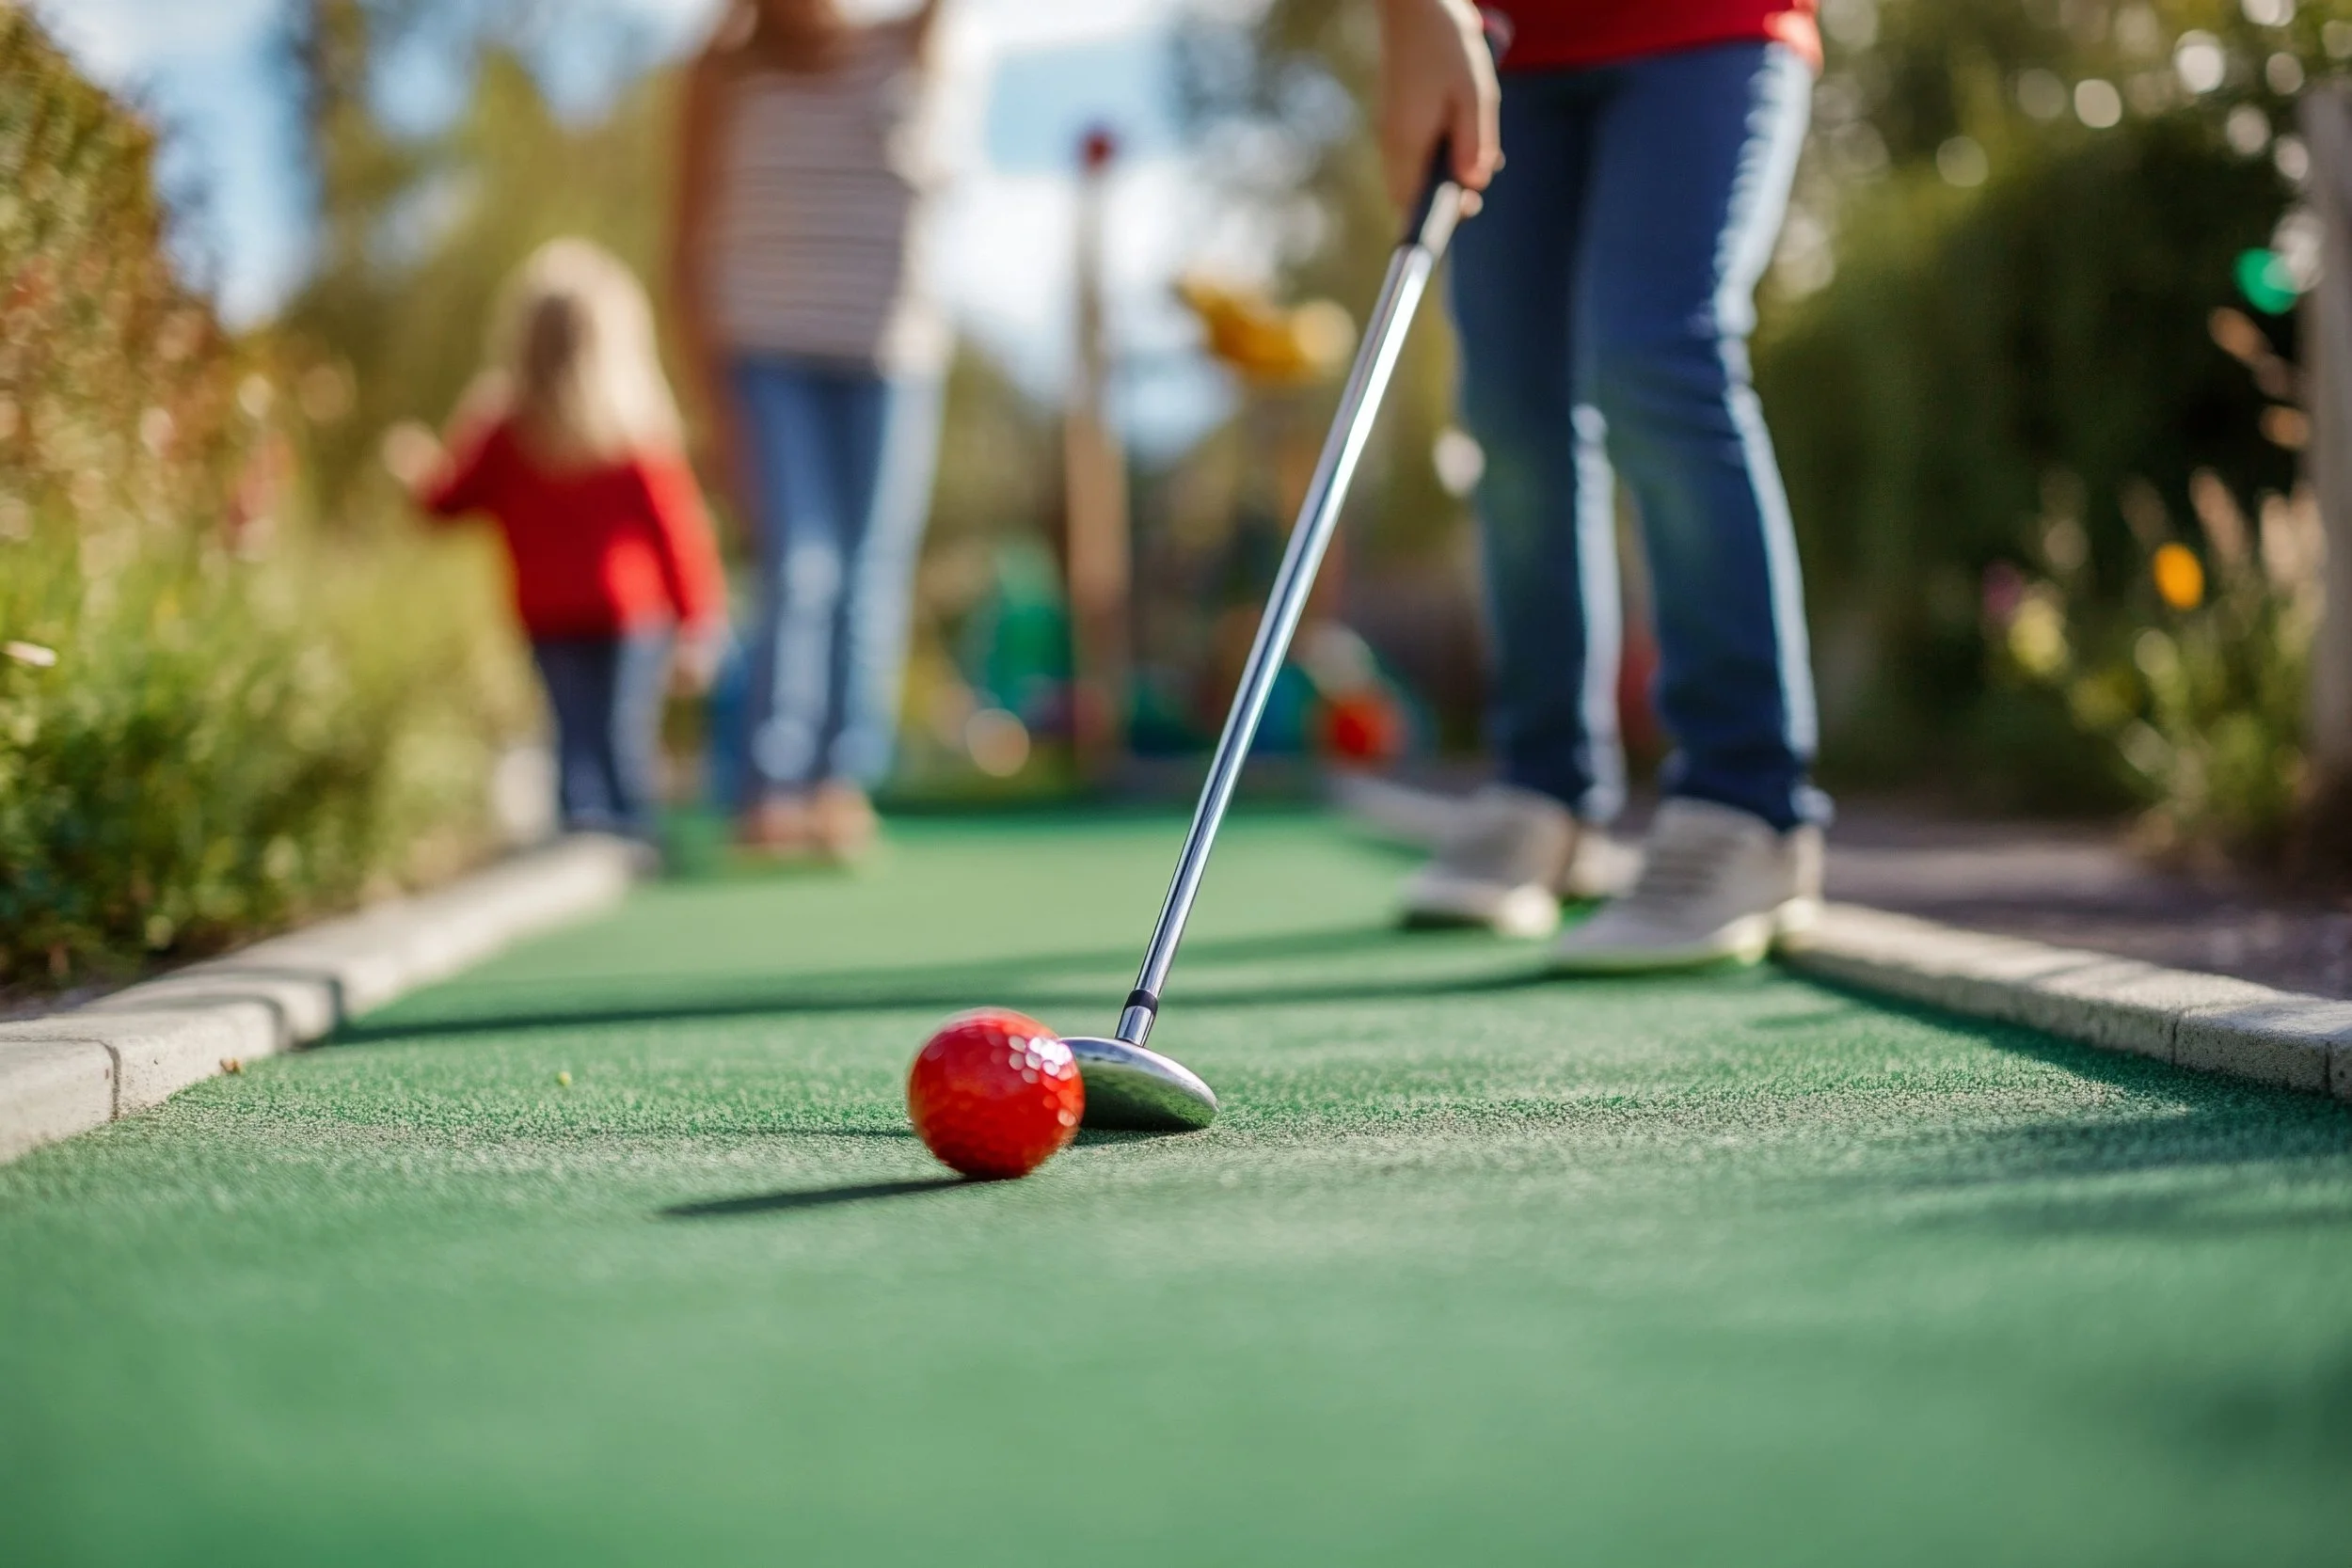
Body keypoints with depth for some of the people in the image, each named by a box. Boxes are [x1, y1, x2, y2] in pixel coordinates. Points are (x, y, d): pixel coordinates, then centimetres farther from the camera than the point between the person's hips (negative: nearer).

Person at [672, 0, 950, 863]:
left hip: (888, 363, 2)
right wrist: (710, 373, -6)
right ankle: (770, 791, -13)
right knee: (801, 567, -14)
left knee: (871, 574, -2)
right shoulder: (725, 73, 5)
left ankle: (844, 784, 4)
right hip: (767, 357, -2)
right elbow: (691, 241, 2)